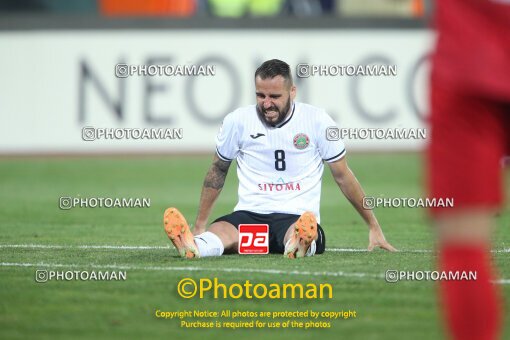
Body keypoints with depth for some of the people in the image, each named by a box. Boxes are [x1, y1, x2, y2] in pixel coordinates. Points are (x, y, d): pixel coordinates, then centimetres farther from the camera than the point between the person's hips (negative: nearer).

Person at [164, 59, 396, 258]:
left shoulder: (317, 121, 2)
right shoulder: (238, 121, 5)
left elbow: (343, 177, 12)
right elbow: (218, 171, 21)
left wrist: (374, 227, 14)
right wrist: (199, 224, 21)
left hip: (297, 217, -1)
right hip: (249, 215, 1)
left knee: (304, 233, -42)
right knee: (220, 231, -37)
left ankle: (299, 245, -75)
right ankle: (193, 246, -68)